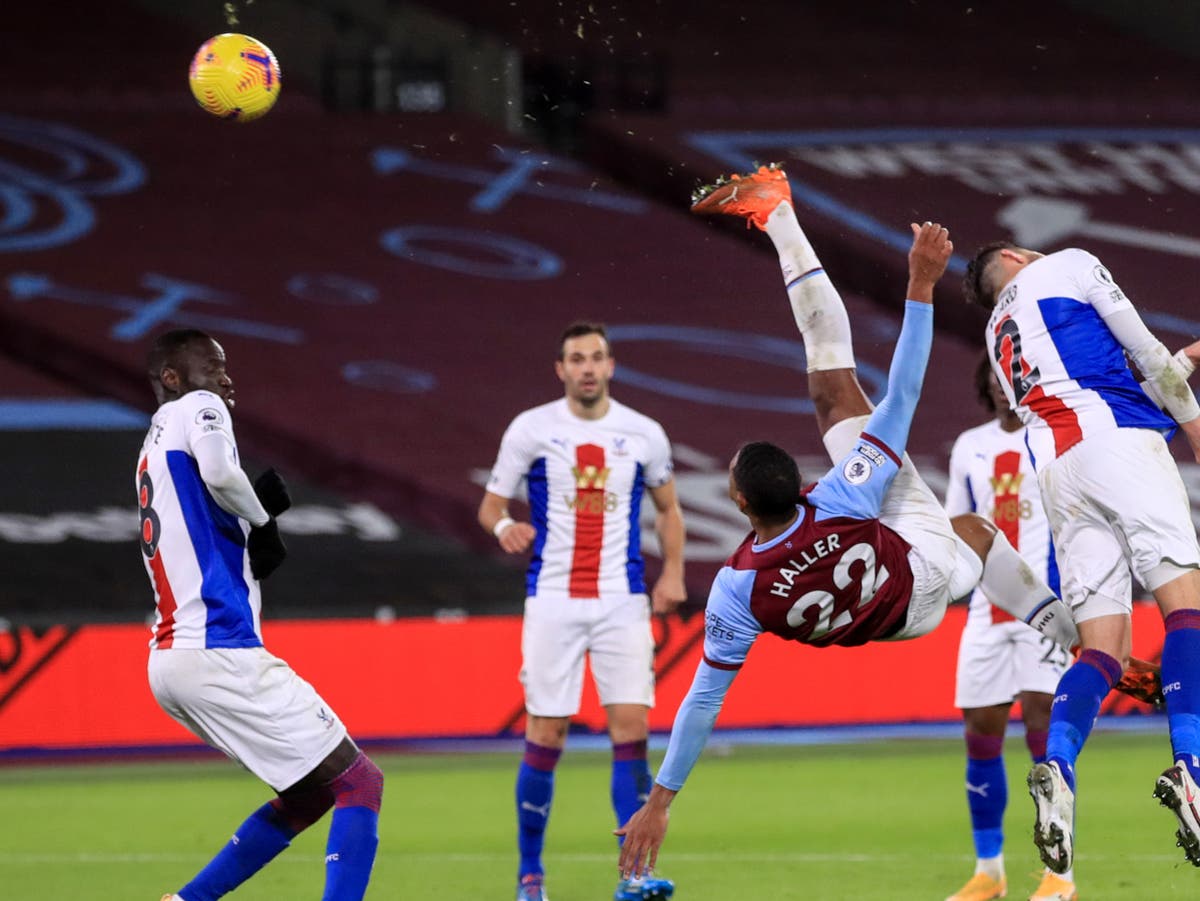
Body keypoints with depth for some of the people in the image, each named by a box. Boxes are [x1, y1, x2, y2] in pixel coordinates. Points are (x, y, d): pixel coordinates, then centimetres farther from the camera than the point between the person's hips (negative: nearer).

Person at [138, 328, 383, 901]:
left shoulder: (155, 447, 23)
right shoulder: (197, 409, -3)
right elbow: (219, 472, -25)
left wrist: (262, 508, 7)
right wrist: (261, 517, -6)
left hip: (170, 659, 9)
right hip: (219, 654, -9)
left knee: (310, 794, 19)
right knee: (359, 784, -7)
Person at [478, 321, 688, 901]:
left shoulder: (644, 435, 5)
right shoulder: (531, 429, 0)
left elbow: (668, 508, 19)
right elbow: (491, 505, 4)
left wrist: (672, 572, 5)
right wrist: (504, 527, -20)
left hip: (622, 601, 1)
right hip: (552, 599, -1)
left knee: (631, 727, -10)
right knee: (545, 736, -3)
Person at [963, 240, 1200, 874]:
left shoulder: (997, 336, 32)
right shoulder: (1067, 267, 15)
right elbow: (1143, 350, 11)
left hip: (1055, 469, 6)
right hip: (1117, 437, -6)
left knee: (1103, 646, -1)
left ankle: (1056, 765, -30)